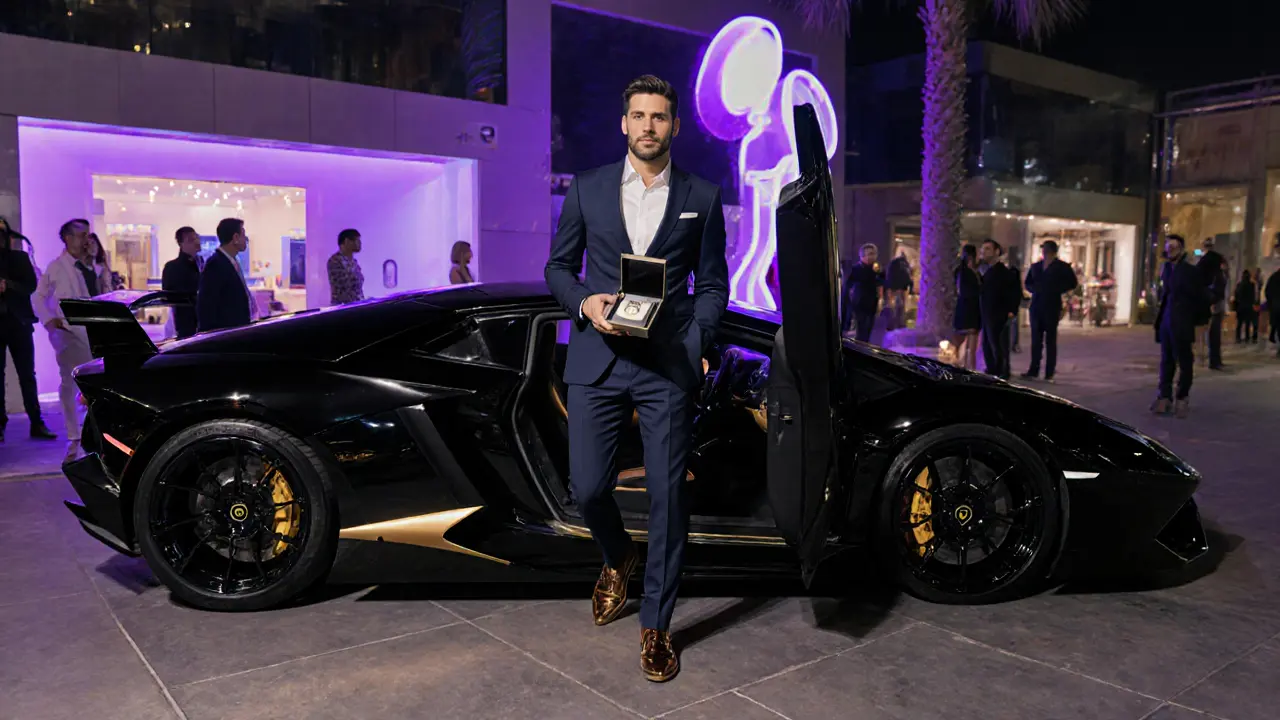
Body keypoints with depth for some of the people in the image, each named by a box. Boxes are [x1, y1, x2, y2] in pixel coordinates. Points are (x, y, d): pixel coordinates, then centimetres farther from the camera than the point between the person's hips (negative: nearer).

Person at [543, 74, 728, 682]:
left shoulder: (702, 198, 8)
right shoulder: (586, 189, 9)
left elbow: (713, 285, 9)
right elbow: (558, 266, 13)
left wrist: (695, 343, -7)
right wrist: (584, 302, -8)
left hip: (668, 364, -1)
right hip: (596, 359, 1)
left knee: (667, 495, 0)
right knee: (587, 486, 1)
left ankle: (656, 625, 16)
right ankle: (617, 559, 36)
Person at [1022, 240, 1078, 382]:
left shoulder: (1062, 267, 1)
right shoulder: (1035, 266, 15)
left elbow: (1072, 283, -2)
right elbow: (1028, 283, 19)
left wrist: (1056, 290, -10)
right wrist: (1036, 289, -1)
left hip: (1052, 307, -4)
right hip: (1036, 306, 4)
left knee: (1050, 340, -1)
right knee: (1036, 339, 3)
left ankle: (1049, 373, 1)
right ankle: (1034, 370, 5)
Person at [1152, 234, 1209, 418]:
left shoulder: (1190, 271, -8)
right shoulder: (1166, 268, 10)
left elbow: (1203, 296, -5)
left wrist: (1190, 315, 0)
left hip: (1181, 324, -6)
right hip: (1166, 322, 6)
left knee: (1184, 362, 3)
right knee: (1166, 361, 8)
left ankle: (1182, 398, 9)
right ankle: (1165, 397, 12)